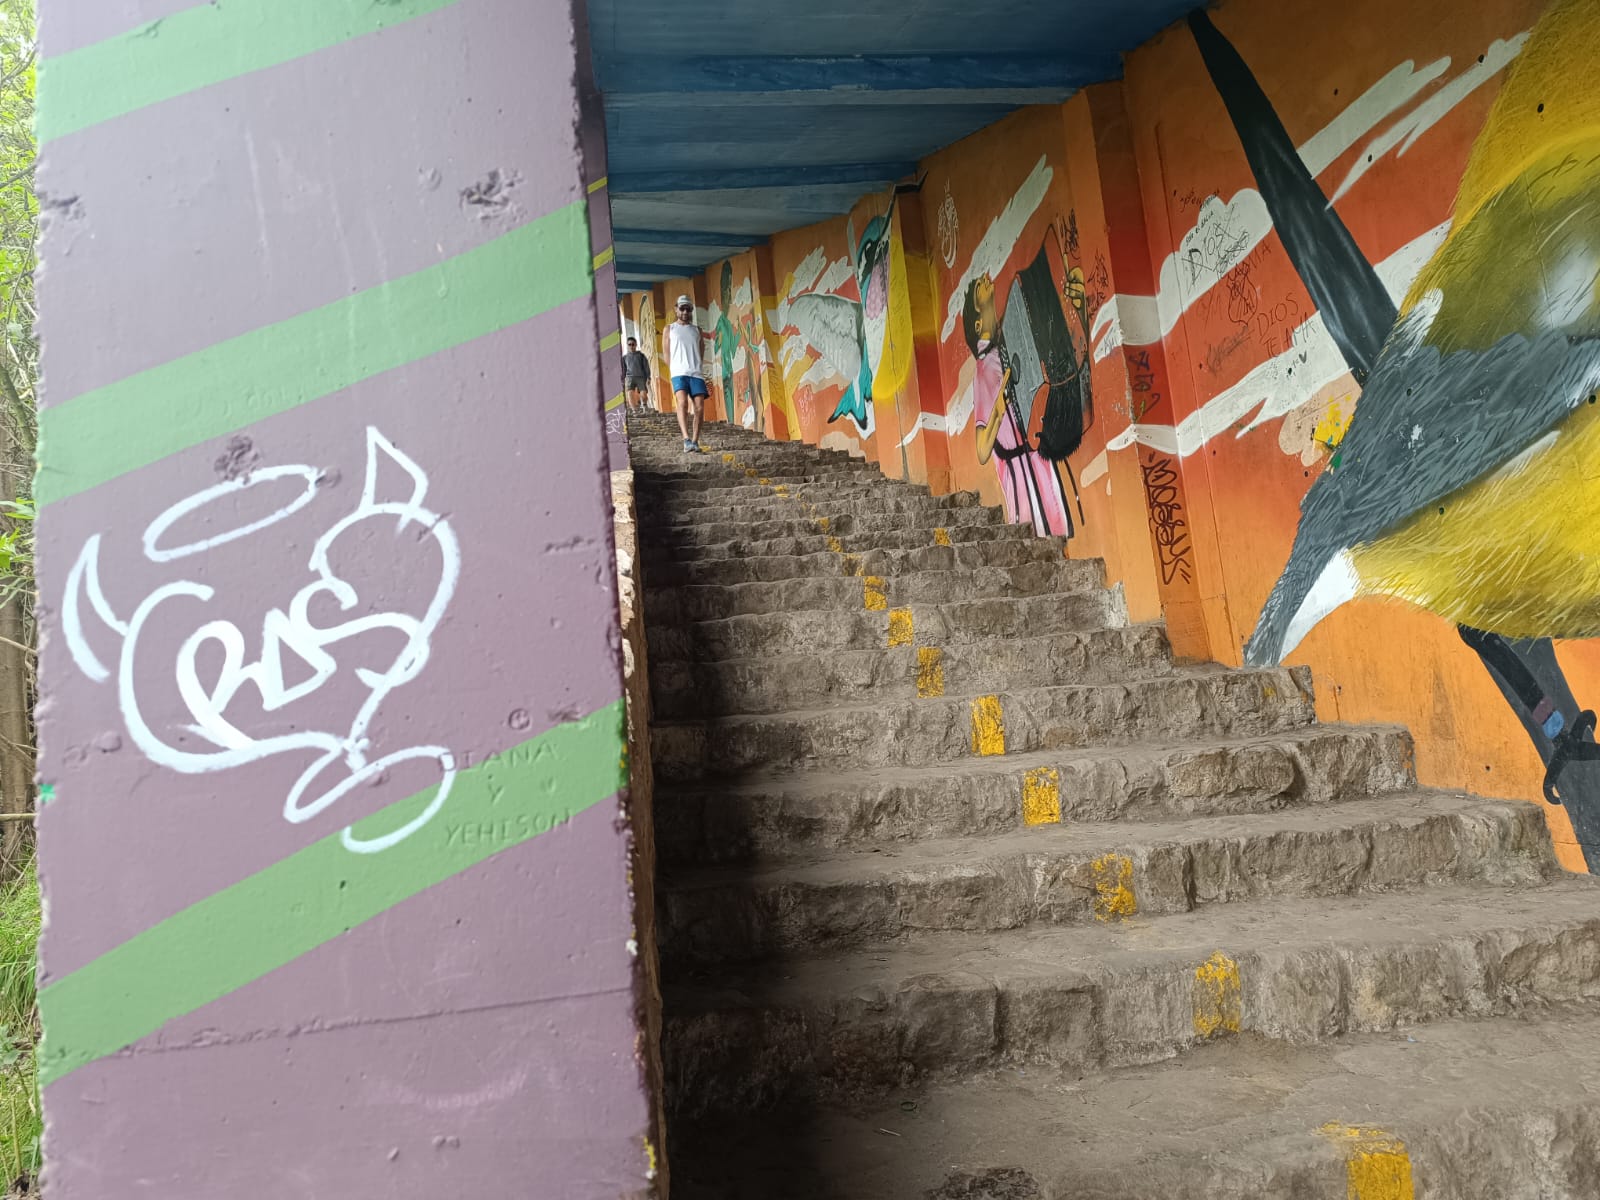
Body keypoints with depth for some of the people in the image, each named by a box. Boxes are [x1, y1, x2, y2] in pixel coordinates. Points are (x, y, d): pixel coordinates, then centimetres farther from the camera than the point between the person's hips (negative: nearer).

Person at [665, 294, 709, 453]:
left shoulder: (698, 330, 21)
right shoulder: (669, 329, 16)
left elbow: (701, 354, 17)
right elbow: (667, 354, 12)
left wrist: (696, 369, 3)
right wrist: (676, 372, 3)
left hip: (697, 373, 3)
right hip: (679, 372, -3)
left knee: (699, 408, -8)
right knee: (683, 402, -24)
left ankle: (695, 443, 0)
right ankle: (687, 440, -34)